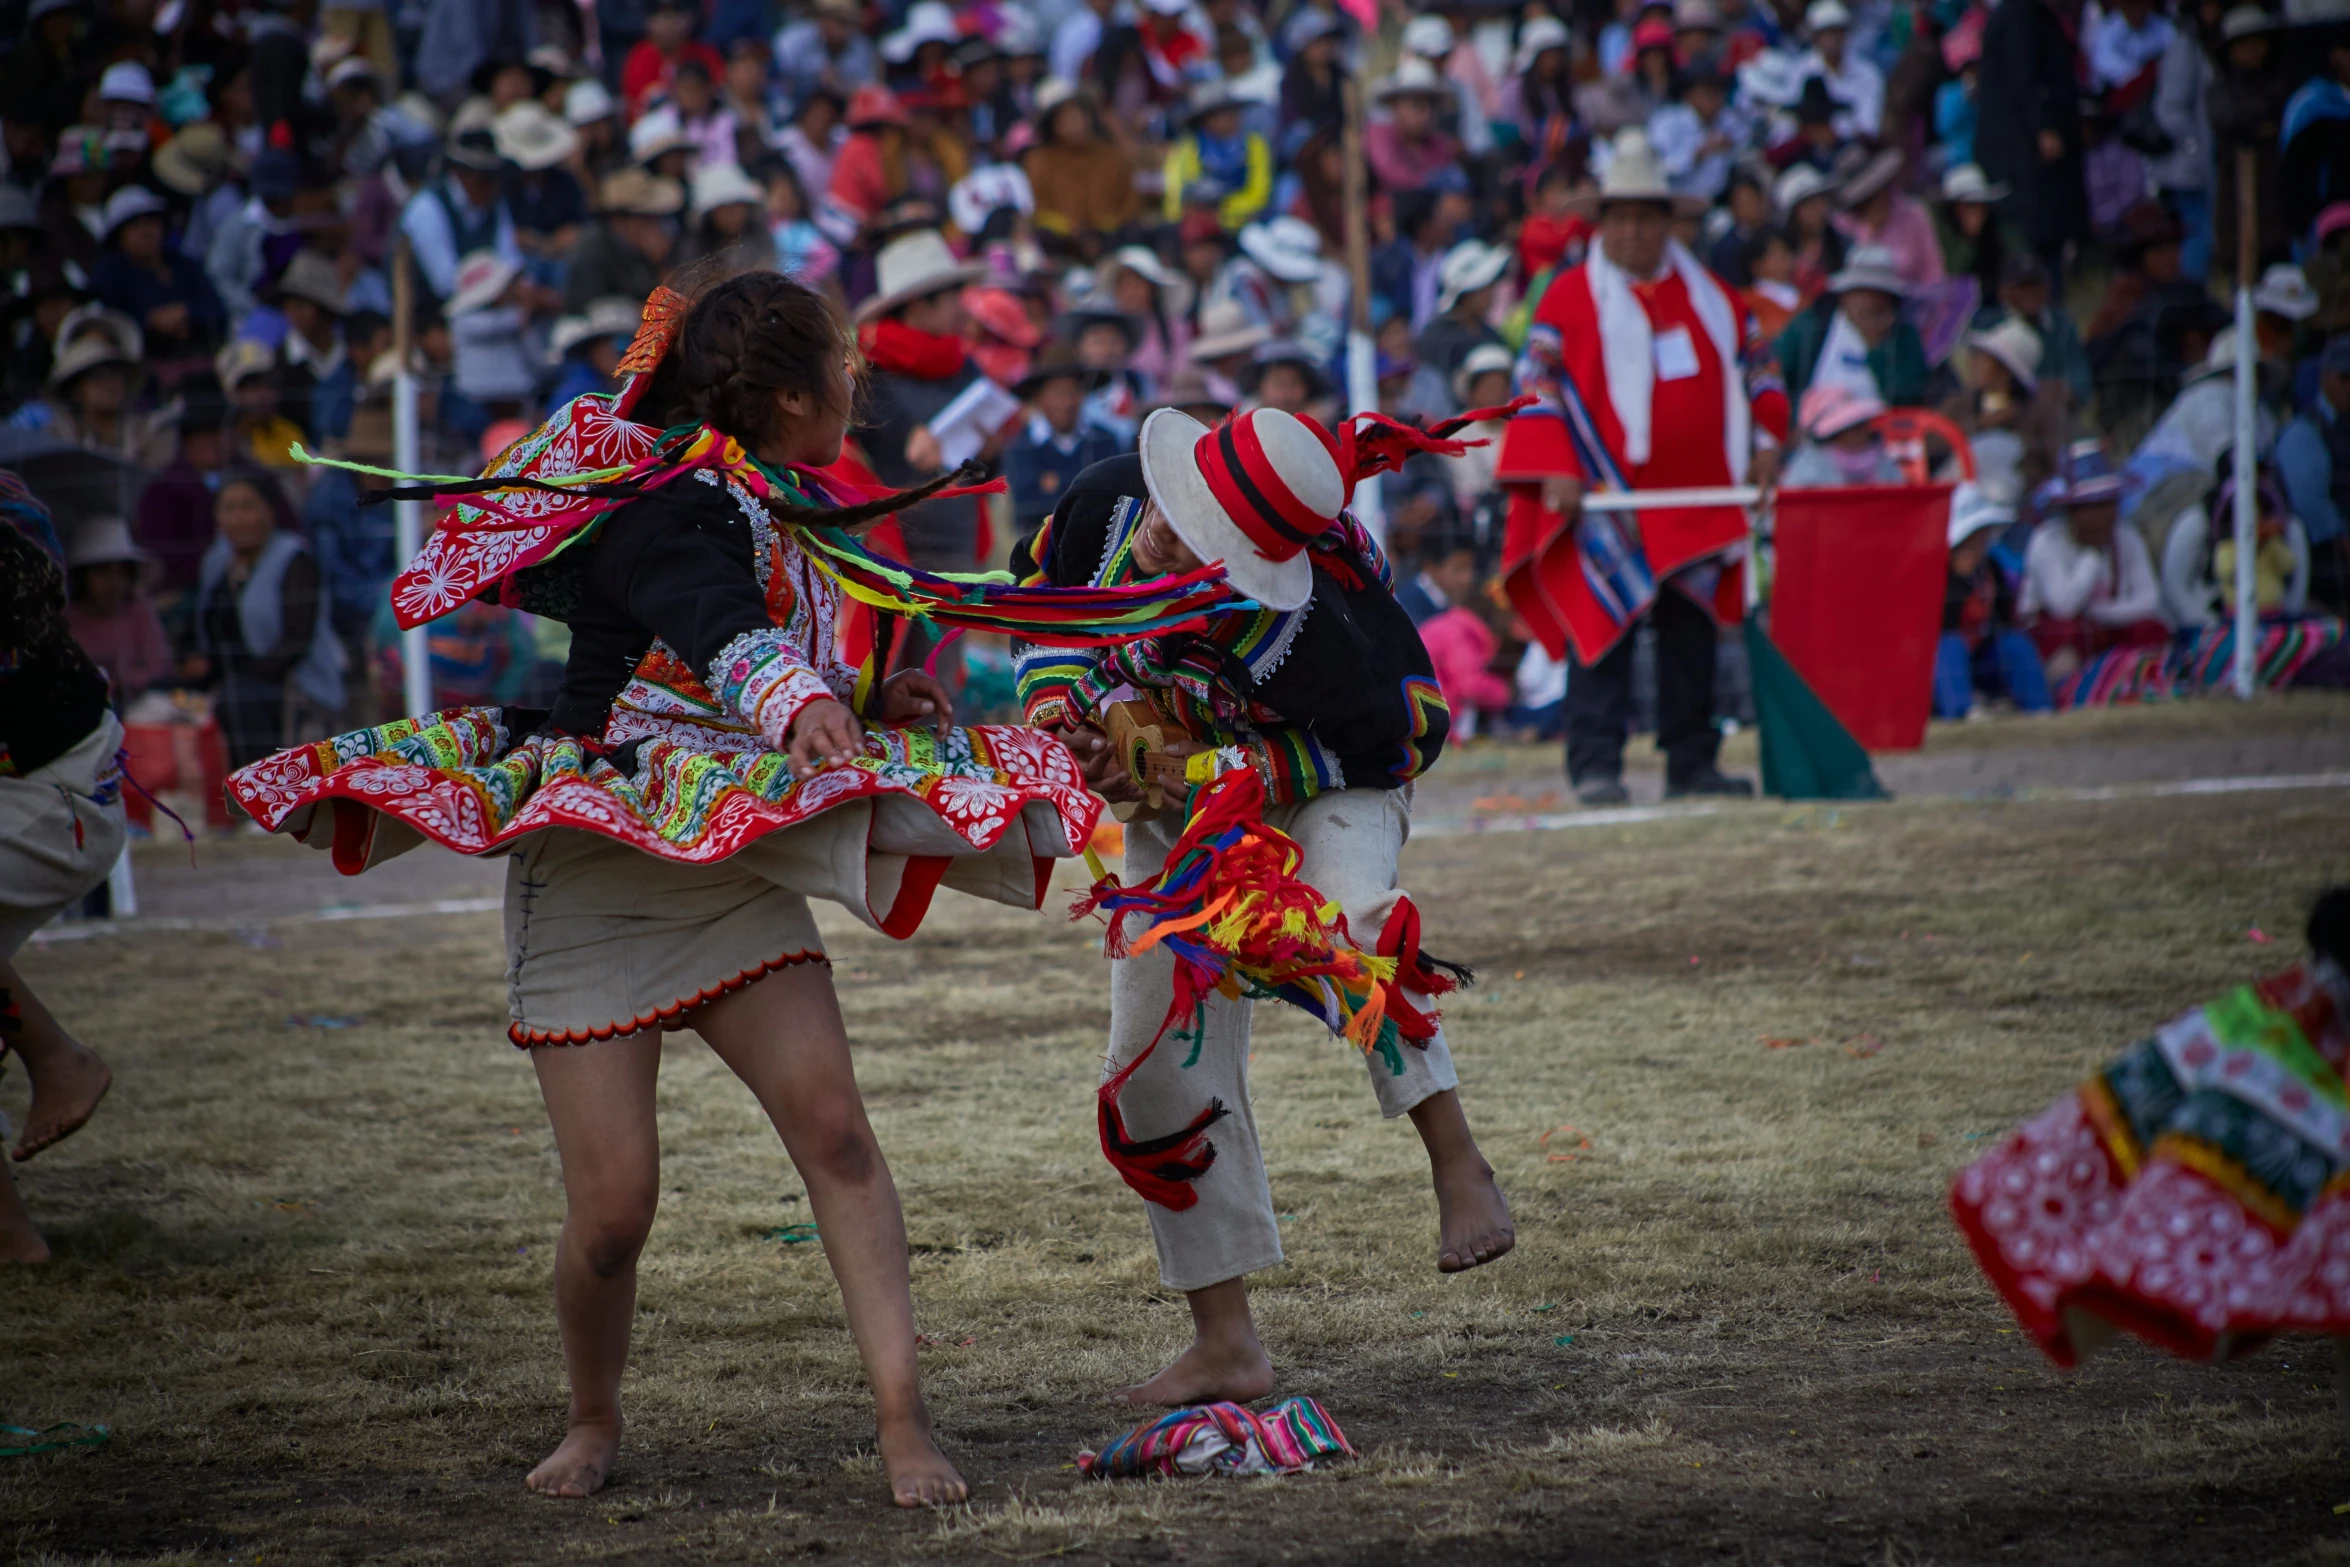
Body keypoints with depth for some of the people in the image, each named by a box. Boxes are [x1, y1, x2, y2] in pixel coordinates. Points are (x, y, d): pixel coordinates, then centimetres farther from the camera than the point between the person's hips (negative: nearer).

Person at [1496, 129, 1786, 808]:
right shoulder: (1570, 297, 1)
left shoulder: (1709, 296, 14)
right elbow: (1542, 386, -3)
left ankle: (1691, 760, 13)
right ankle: (1596, 764, -8)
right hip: (1606, 497, -4)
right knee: (1603, 626, -9)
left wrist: (1765, 441, 7)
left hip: (1695, 498, 4)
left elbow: (1751, 370, 21)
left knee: (1692, 629, 7)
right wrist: (1555, 469, -13)